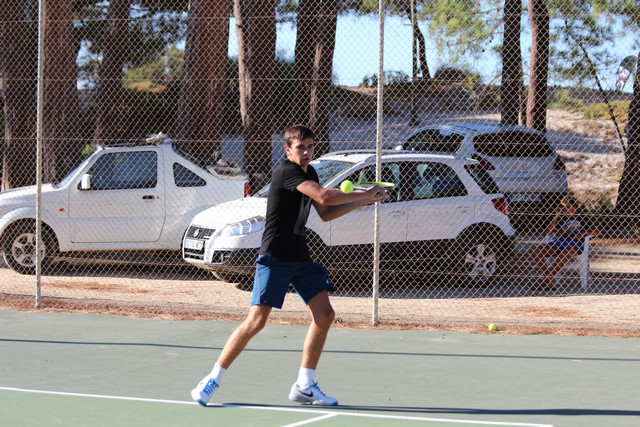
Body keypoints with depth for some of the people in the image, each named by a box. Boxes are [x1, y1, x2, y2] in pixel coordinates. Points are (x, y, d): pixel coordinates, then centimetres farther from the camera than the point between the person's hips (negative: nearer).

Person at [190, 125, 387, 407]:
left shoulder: (309, 173, 13)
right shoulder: (286, 171, -16)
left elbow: (326, 213, 22)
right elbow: (324, 196, -29)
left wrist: (363, 202, 13)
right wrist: (365, 194, -19)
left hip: (300, 257, 9)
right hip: (274, 258, -9)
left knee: (324, 314, 1)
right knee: (257, 320, -14)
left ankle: (304, 386, 10)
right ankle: (213, 380, -3)